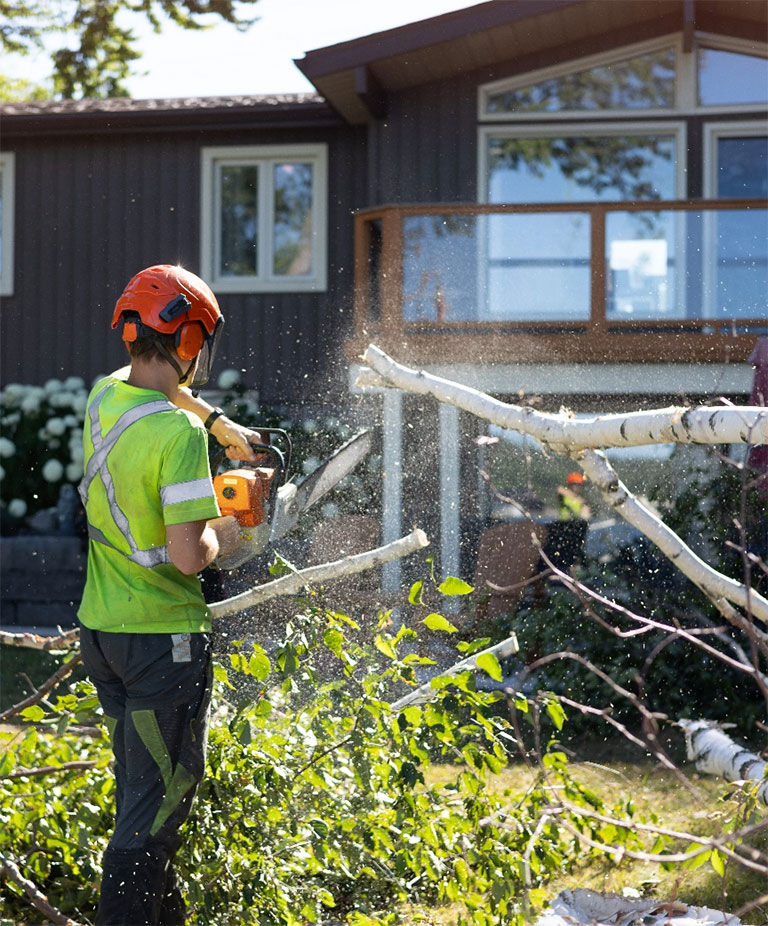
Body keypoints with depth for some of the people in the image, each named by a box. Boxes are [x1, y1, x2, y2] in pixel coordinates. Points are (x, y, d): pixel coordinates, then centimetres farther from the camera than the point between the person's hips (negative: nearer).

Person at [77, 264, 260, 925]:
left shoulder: (103, 398, 2)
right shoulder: (179, 433, -23)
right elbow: (188, 555, -27)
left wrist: (222, 424, 28)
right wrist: (221, 534, -7)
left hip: (100, 628, 8)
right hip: (164, 637, -8)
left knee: (140, 789, 20)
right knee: (160, 796, -2)